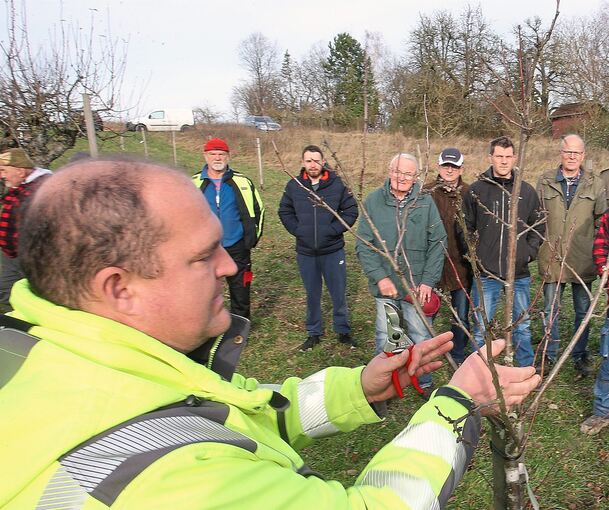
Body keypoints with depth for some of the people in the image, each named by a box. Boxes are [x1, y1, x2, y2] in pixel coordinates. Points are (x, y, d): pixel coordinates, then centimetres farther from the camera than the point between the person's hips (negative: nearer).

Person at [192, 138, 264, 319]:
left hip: (237, 248, 0)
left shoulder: (241, 182, 0)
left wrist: (252, 237, 3)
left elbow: (257, 210, 8)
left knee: (240, 290, 12)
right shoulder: (195, 183, -1)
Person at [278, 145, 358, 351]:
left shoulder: (337, 184, -7)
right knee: (312, 295, 15)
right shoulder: (294, 185, -1)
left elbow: (351, 210, -1)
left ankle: (343, 331, 27)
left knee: (339, 293, 9)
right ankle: (313, 332, 30)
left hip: (333, 251, -1)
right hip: (305, 252, 2)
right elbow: (284, 211, 10)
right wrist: (297, 230, -3)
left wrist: (334, 229, -11)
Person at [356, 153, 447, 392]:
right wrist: (380, 276, -14)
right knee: (384, 340, 13)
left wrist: (428, 281, -9)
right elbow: (363, 245, -5)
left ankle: (424, 383, 34)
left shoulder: (426, 202, -3)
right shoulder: (373, 201, -4)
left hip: (418, 286, 0)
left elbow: (438, 244, -2)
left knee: (421, 338, 13)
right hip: (384, 286, 0)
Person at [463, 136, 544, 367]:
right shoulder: (476, 190, -1)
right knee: (481, 330, 5)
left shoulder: (527, 191, 5)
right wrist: (472, 253, -5)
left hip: (520, 274, 2)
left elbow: (538, 226, 13)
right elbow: (466, 227, 4)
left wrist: (530, 251, 1)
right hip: (486, 273, -2)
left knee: (523, 326, 15)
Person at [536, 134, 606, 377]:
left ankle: (580, 356, 30)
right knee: (550, 310, 10)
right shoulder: (545, 181, 2)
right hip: (552, 258, 0)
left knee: (583, 311, 13)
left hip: (583, 260, 1)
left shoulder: (595, 184, 3)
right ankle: (549, 355, 25)